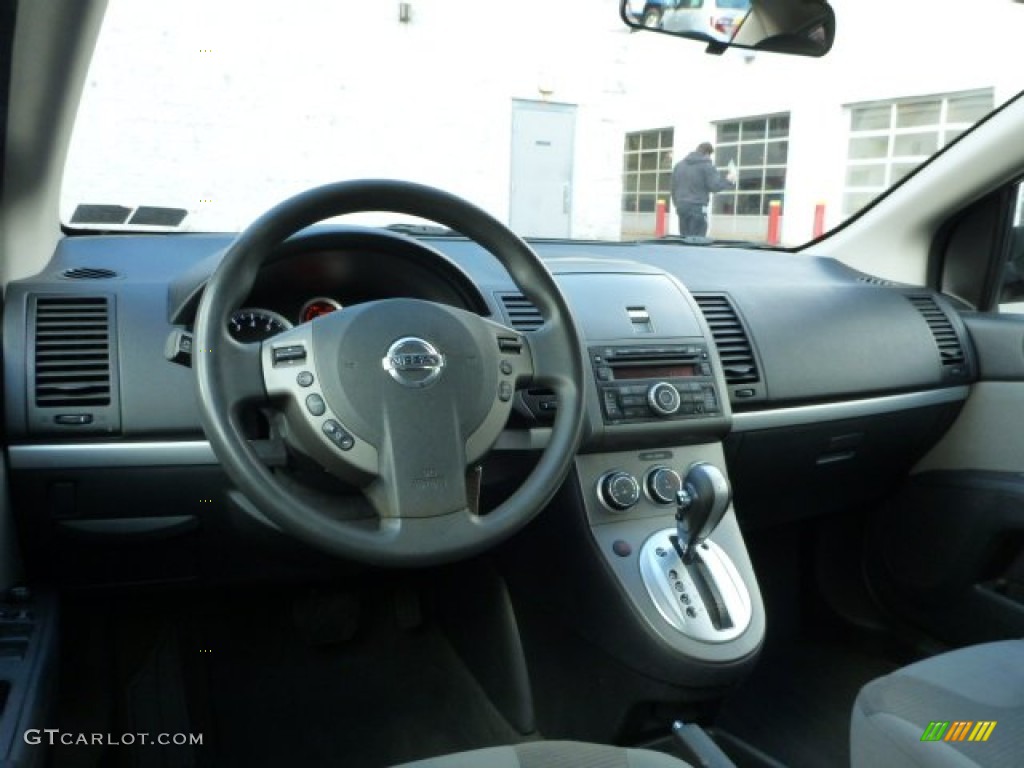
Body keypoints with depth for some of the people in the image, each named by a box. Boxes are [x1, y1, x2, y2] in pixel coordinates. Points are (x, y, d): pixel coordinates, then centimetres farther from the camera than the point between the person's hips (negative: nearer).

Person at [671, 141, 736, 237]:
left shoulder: (679, 165, 14)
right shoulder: (706, 166, -6)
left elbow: (674, 187, 18)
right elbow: (715, 186, -10)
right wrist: (728, 180, 5)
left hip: (681, 207, 6)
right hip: (698, 207, -6)